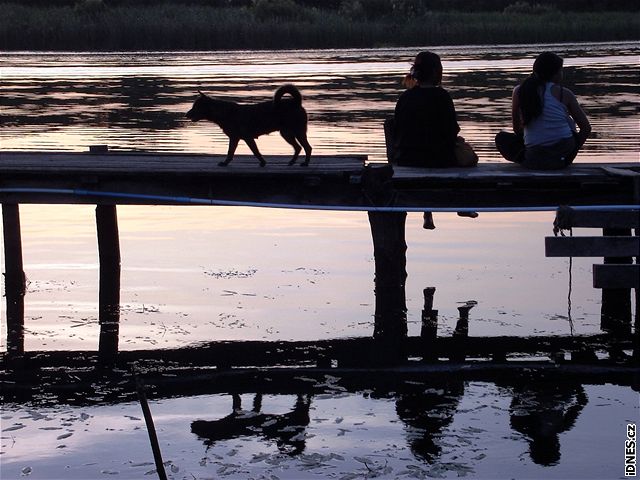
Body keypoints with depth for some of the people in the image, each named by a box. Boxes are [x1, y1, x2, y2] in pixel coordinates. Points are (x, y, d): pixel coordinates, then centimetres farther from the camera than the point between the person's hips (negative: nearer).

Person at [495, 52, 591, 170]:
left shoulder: (519, 91, 2)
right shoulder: (564, 93, -2)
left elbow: (517, 128, 11)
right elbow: (586, 128, 1)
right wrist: (572, 152, 14)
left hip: (534, 161, 2)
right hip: (563, 158, -2)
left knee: (502, 138, 28)